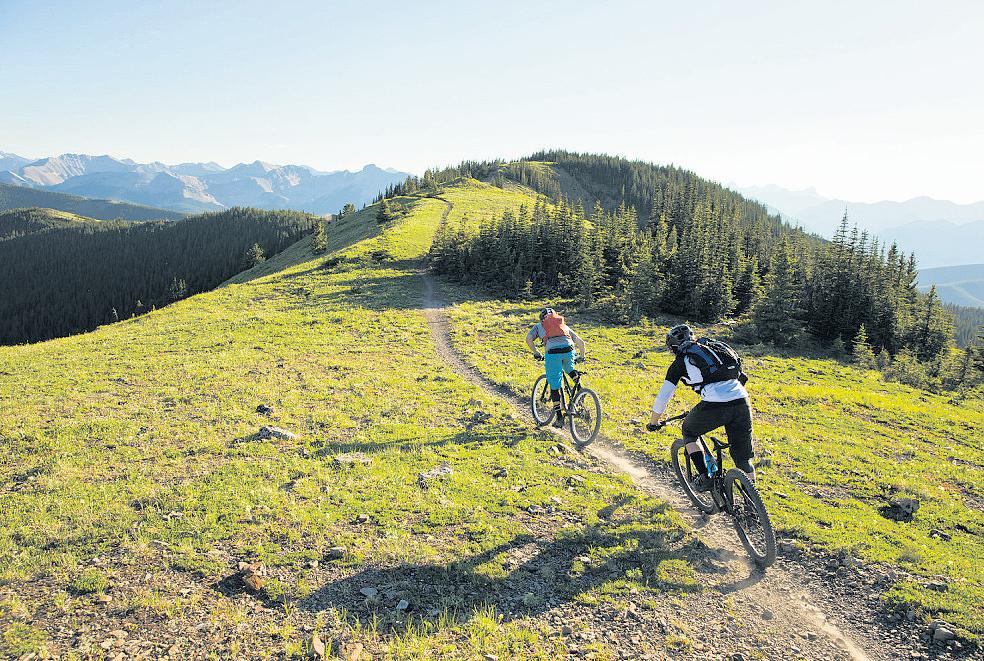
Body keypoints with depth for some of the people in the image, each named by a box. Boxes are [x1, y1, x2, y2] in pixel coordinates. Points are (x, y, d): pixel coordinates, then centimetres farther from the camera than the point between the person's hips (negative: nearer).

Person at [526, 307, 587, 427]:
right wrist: (581, 356, 46)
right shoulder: (565, 326, 35)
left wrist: (536, 353, 21)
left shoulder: (539, 326, 28)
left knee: (554, 386, 7)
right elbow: (580, 342, 30)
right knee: (570, 370, 36)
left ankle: (559, 417, 9)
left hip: (553, 352, -3)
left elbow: (528, 339, 10)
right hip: (568, 350, 3)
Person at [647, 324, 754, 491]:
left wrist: (653, 423, 26)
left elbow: (663, 397, 12)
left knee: (689, 431, 25)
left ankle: (704, 477, 15)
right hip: (742, 402, 5)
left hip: (714, 406, -5)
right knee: (743, 458, 18)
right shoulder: (713, 348, 29)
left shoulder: (681, 362, 13)